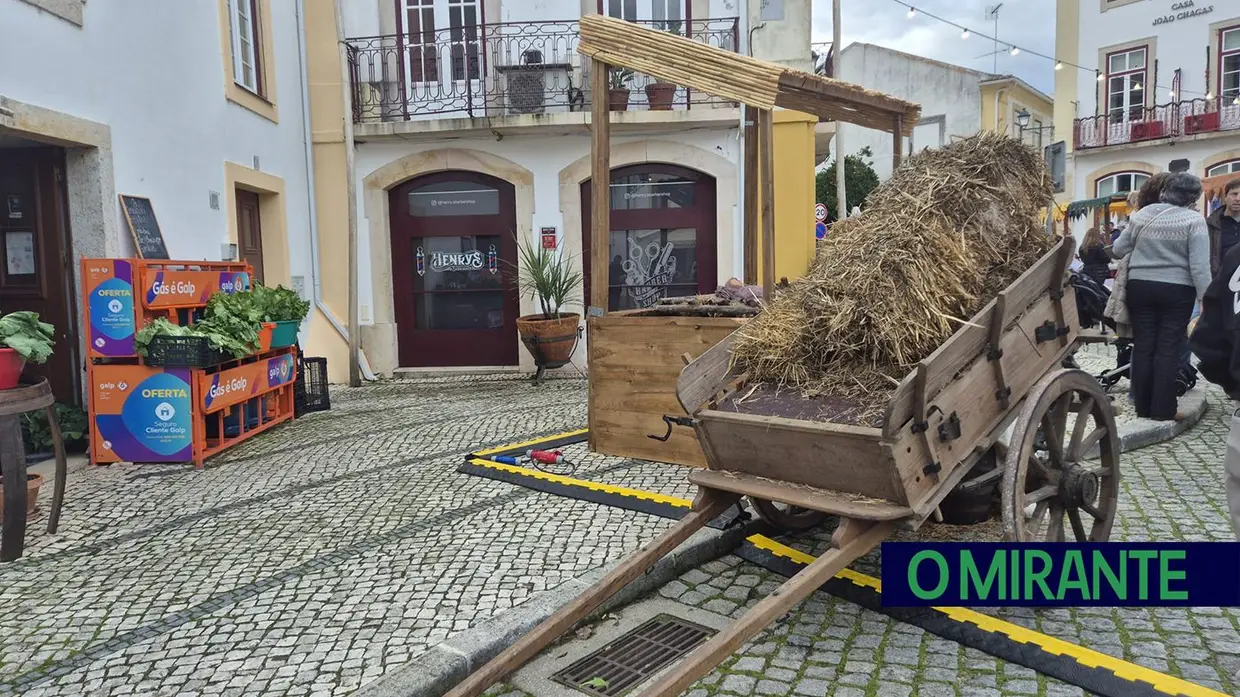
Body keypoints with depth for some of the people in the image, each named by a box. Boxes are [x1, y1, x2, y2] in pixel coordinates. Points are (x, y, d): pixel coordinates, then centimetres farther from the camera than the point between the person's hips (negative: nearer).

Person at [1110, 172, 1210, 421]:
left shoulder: (1141, 215, 3)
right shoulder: (1194, 220, -9)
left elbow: (1118, 249, 11)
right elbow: (1199, 266, -13)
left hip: (1140, 286, 3)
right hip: (1176, 290, -3)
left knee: (1143, 345, 9)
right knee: (1168, 348, 3)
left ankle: (1142, 406, 13)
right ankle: (1163, 409, 5)